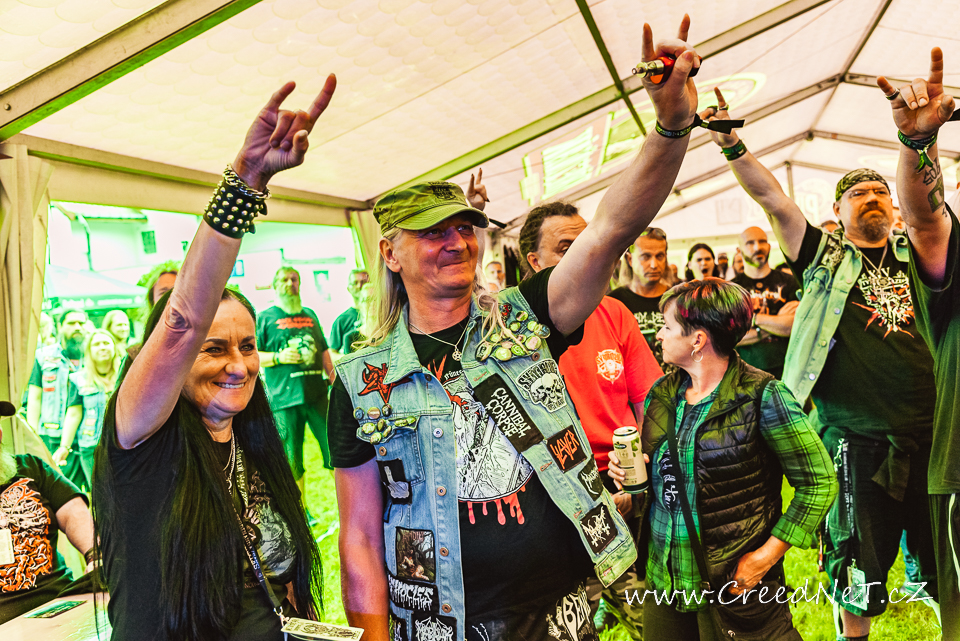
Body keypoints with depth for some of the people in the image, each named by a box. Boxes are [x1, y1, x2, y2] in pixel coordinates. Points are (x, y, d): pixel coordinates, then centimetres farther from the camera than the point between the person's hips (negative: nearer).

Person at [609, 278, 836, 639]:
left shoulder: (763, 398, -15)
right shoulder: (661, 394, 3)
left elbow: (819, 481, -12)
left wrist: (765, 556, -14)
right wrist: (628, 469, -6)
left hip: (734, 583, -5)